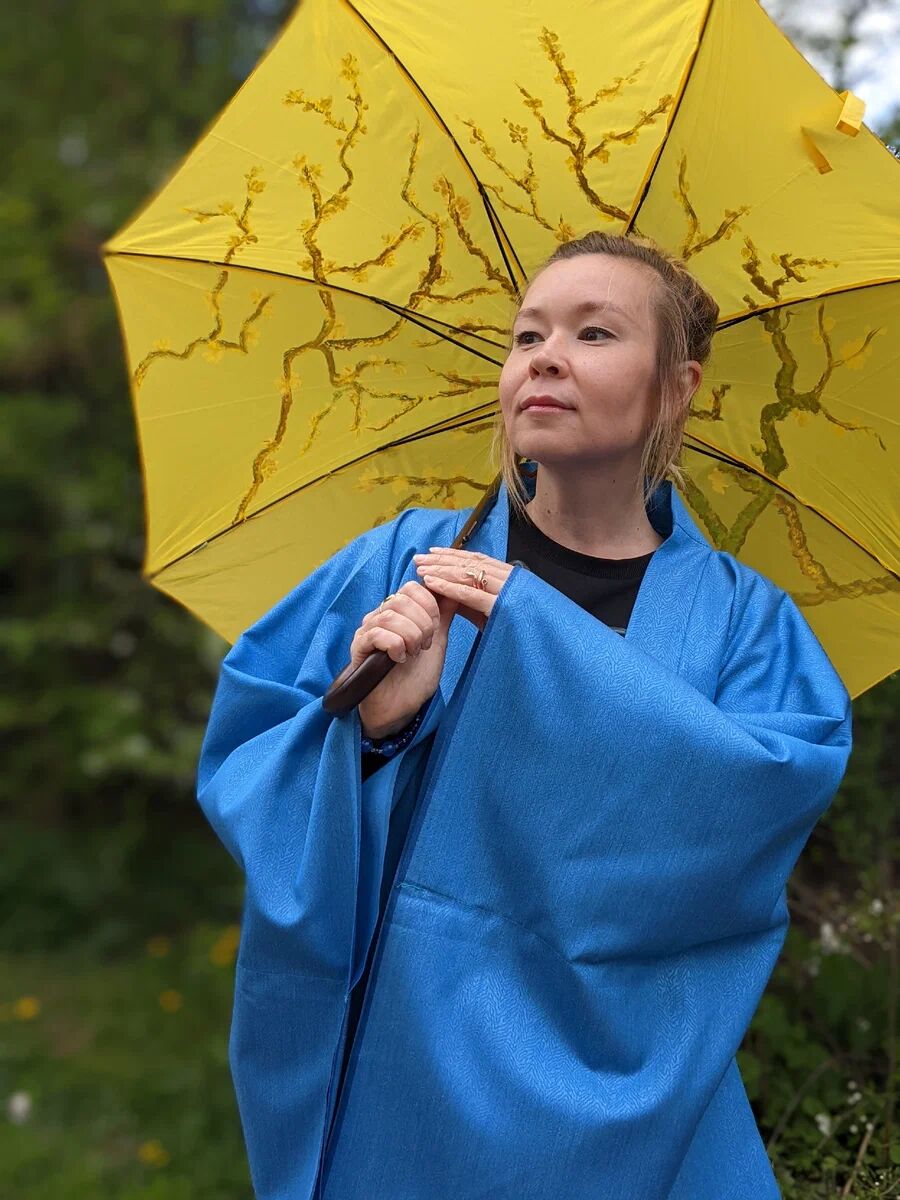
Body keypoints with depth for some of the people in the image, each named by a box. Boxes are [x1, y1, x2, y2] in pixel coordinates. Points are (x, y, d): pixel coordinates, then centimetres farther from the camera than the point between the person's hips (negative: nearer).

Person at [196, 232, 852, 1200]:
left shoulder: (742, 617, -3)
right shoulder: (402, 563, -1)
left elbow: (772, 803, -20)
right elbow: (237, 768, -4)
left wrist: (534, 629, -22)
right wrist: (372, 728, -25)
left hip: (616, 1098, 0)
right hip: (394, 1077, 1)